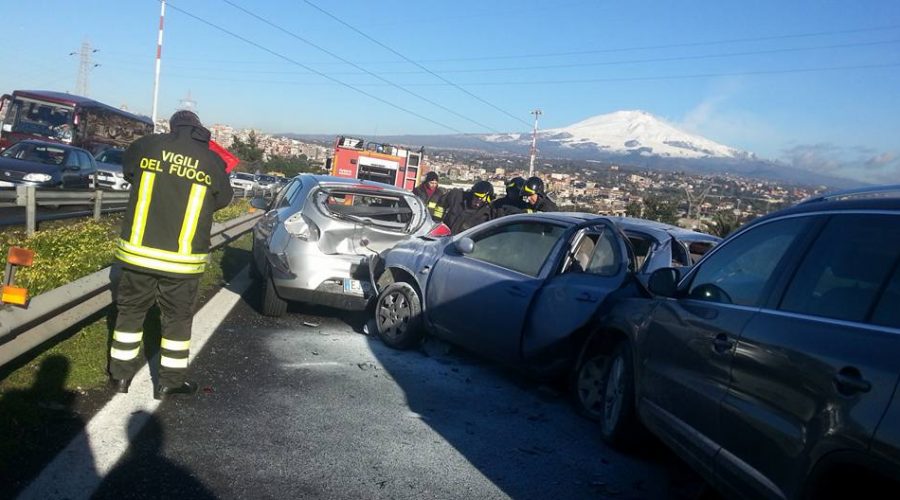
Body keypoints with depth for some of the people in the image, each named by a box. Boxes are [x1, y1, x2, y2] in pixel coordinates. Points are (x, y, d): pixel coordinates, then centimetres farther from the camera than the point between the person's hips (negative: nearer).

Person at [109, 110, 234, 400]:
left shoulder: (146, 145, -2)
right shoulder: (213, 162, -5)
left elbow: (127, 171, 17)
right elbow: (223, 200, 10)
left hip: (137, 252, 2)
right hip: (182, 260, -1)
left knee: (130, 312, 18)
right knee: (177, 320, 12)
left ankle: (121, 374, 29)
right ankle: (170, 381, 21)